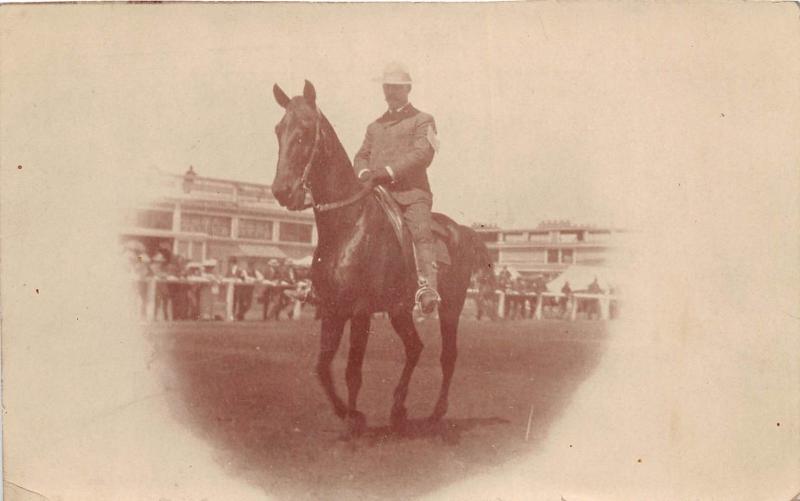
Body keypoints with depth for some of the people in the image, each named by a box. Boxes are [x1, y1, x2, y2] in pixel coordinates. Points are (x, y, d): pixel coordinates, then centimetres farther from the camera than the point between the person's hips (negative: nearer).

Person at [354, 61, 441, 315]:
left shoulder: (422, 120, 9)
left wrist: (387, 171, -17)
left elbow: (422, 153, -6)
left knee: (421, 231, -28)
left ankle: (427, 286, -42)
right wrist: (364, 172, -3)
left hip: (412, 192, -5)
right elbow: (361, 156, 22)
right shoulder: (375, 126, 28)